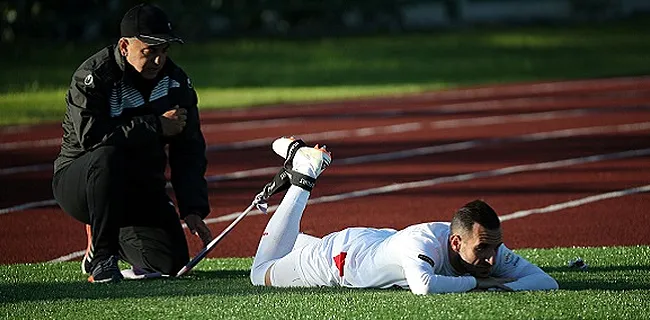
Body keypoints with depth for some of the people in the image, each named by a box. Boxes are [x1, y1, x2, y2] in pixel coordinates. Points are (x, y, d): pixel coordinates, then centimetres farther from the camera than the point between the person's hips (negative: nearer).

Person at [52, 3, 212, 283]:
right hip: (76, 182, -5)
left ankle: (115, 235, 20)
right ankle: (100, 257, -24)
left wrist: (192, 208, -11)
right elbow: (89, 134, -31)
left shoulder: (176, 82, 0)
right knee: (107, 155, -39)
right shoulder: (94, 75, -16)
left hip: (142, 190, 5)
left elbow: (189, 151, 2)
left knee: (171, 262, -13)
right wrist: (156, 126, -26)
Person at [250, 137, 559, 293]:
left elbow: (546, 281, -31)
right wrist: (476, 282, -53)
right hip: (341, 252, -6)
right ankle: (302, 179, 30)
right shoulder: (424, 241, -49)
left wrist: (506, 286, -51)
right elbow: (425, 287, -68)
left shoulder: (492, 248, -30)